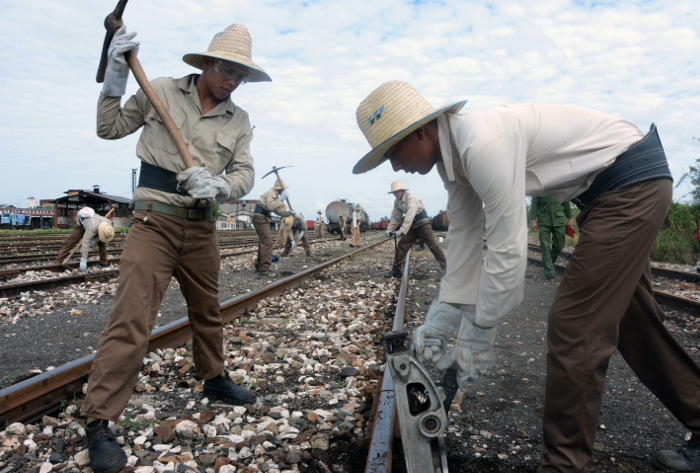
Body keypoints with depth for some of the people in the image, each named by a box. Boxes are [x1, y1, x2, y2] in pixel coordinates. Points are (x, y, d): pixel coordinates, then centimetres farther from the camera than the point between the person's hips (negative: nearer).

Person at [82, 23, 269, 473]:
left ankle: (215, 379, 40)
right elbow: (111, 127, 8)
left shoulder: (239, 120, 7)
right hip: (154, 221, -4)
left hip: (202, 227, 4)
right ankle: (99, 421, 0)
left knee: (208, 310, 18)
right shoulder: (160, 92, 1)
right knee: (131, 320, -11)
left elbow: (245, 174, -1)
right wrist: (116, 77, -5)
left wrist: (218, 185, -22)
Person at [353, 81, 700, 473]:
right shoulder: (453, 153, 1)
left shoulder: (482, 144, -30)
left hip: (633, 180, -10)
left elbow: (508, 249, -29)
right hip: (606, 190, 10)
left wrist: (477, 334, -18)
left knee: (573, 326, -10)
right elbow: (464, 239, 4)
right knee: (628, 318, 18)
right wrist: (443, 316, 4)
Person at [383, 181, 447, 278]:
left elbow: (410, 216, -32)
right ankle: (396, 270, 1)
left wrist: (402, 231, -39)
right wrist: (389, 229, -8)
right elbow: (395, 217, 7)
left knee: (433, 246, -8)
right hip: (413, 226, 7)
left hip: (423, 223, -7)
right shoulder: (397, 202, 2)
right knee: (402, 245, -2)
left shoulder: (410, 197, -21)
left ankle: (446, 268, -1)